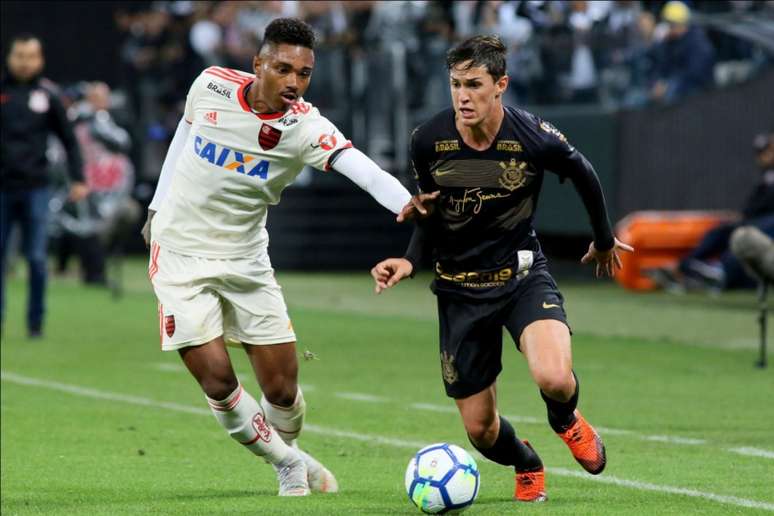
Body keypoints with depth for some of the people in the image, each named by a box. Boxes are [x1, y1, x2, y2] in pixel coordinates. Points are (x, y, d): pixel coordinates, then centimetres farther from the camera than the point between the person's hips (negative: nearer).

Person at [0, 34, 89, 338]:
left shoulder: (48, 95, 5)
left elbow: (69, 139, 10)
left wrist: (78, 179, 3)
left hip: (35, 188, 0)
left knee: (36, 258, 0)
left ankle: (36, 322, 9)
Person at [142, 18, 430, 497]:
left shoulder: (305, 127, -19)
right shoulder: (212, 85, -12)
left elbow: (360, 167, -38)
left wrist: (403, 201, -57)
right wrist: (159, 206, 15)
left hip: (247, 259, 0)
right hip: (181, 254, 0)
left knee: (282, 387, -1)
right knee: (218, 380, -11)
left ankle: (288, 457, 32)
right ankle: (290, 464, 12)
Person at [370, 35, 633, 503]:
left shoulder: (534, 138, -18)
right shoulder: (429, 142, -12)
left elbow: (584, 176, 4)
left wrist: (604, 240, 20)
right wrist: (411, 261, -11)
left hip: (522, 275, -2)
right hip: (459, 286, 2)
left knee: (554, 380, -30)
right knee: (480, 430, 4)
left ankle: (566, 420, 11)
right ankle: (527, 465, 43)